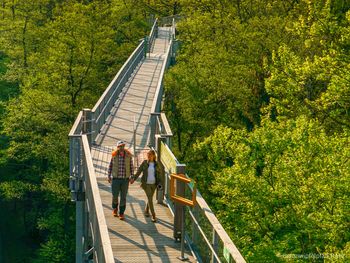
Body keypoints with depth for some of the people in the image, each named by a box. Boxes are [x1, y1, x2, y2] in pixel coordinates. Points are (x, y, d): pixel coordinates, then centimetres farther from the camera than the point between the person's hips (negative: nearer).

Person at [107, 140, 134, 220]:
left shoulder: (128, 156, -4)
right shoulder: (114, 155, -5)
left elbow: (131, 167, 4)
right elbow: (110, 166, 5)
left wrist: (132, 177, -4)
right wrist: (109, 176, 0)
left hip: (125, 180, 0)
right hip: (115, 179, 0)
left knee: (123, 197, 1)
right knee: (115, 196, 2)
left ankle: (121, 213, 12)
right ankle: (115, 208, 33)